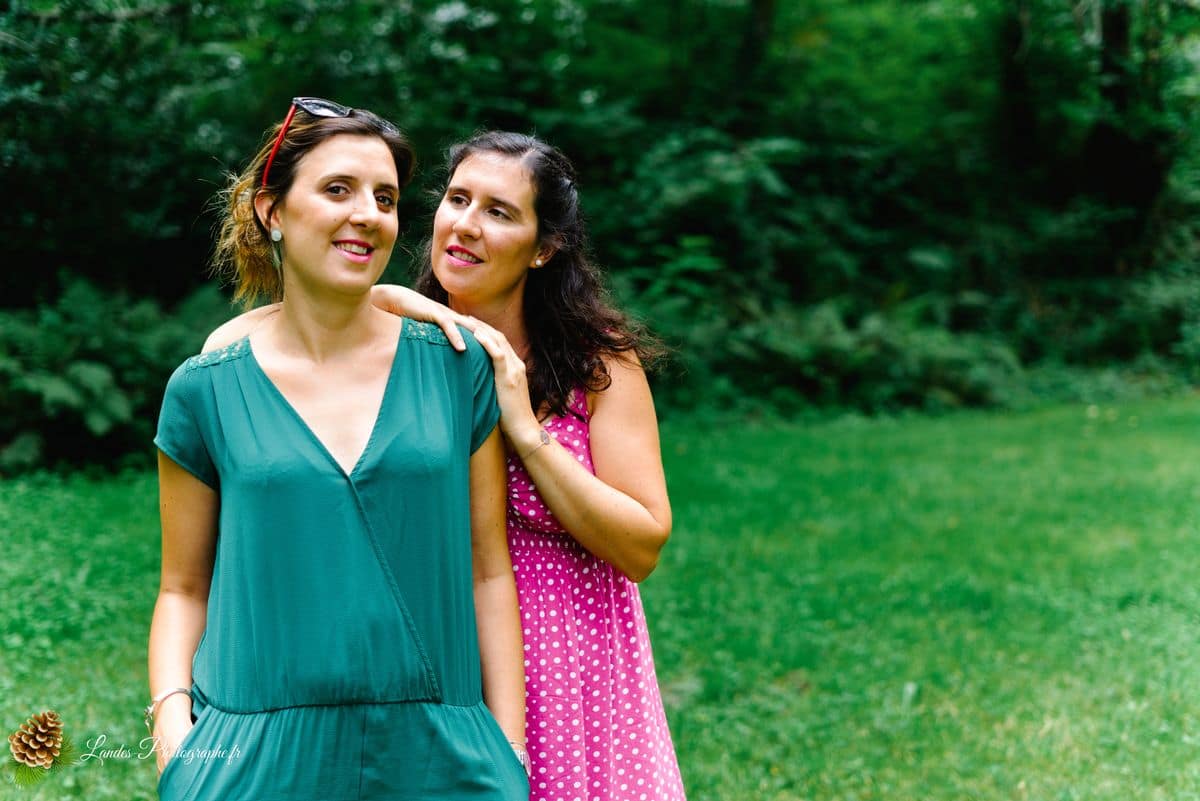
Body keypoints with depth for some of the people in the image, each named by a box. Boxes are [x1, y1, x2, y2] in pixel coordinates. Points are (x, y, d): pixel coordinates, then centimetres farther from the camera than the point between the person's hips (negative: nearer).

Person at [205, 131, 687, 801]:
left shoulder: (600, 362, -6)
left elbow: (644, 547, -10)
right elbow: (227, 343, -16)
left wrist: (526, 432, -18)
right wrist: (386, 298, -22)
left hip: (569, 667, 0)